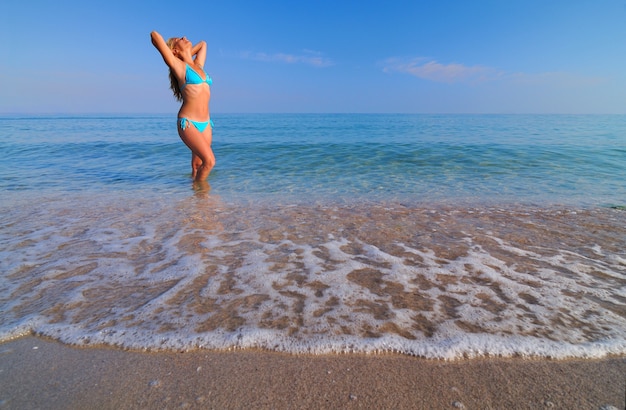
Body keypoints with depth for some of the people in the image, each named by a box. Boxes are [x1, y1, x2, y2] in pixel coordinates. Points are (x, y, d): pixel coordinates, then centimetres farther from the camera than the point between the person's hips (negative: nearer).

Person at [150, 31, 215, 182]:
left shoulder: (198, 64, 17)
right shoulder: (178, 65, 1)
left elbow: (203, 43, 34)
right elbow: (154, 35, -3)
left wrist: (186, 54, 26)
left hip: (205, 123, 5)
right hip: (188, 122, -5)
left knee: (198, 164, 8)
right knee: (209, 161, -15)